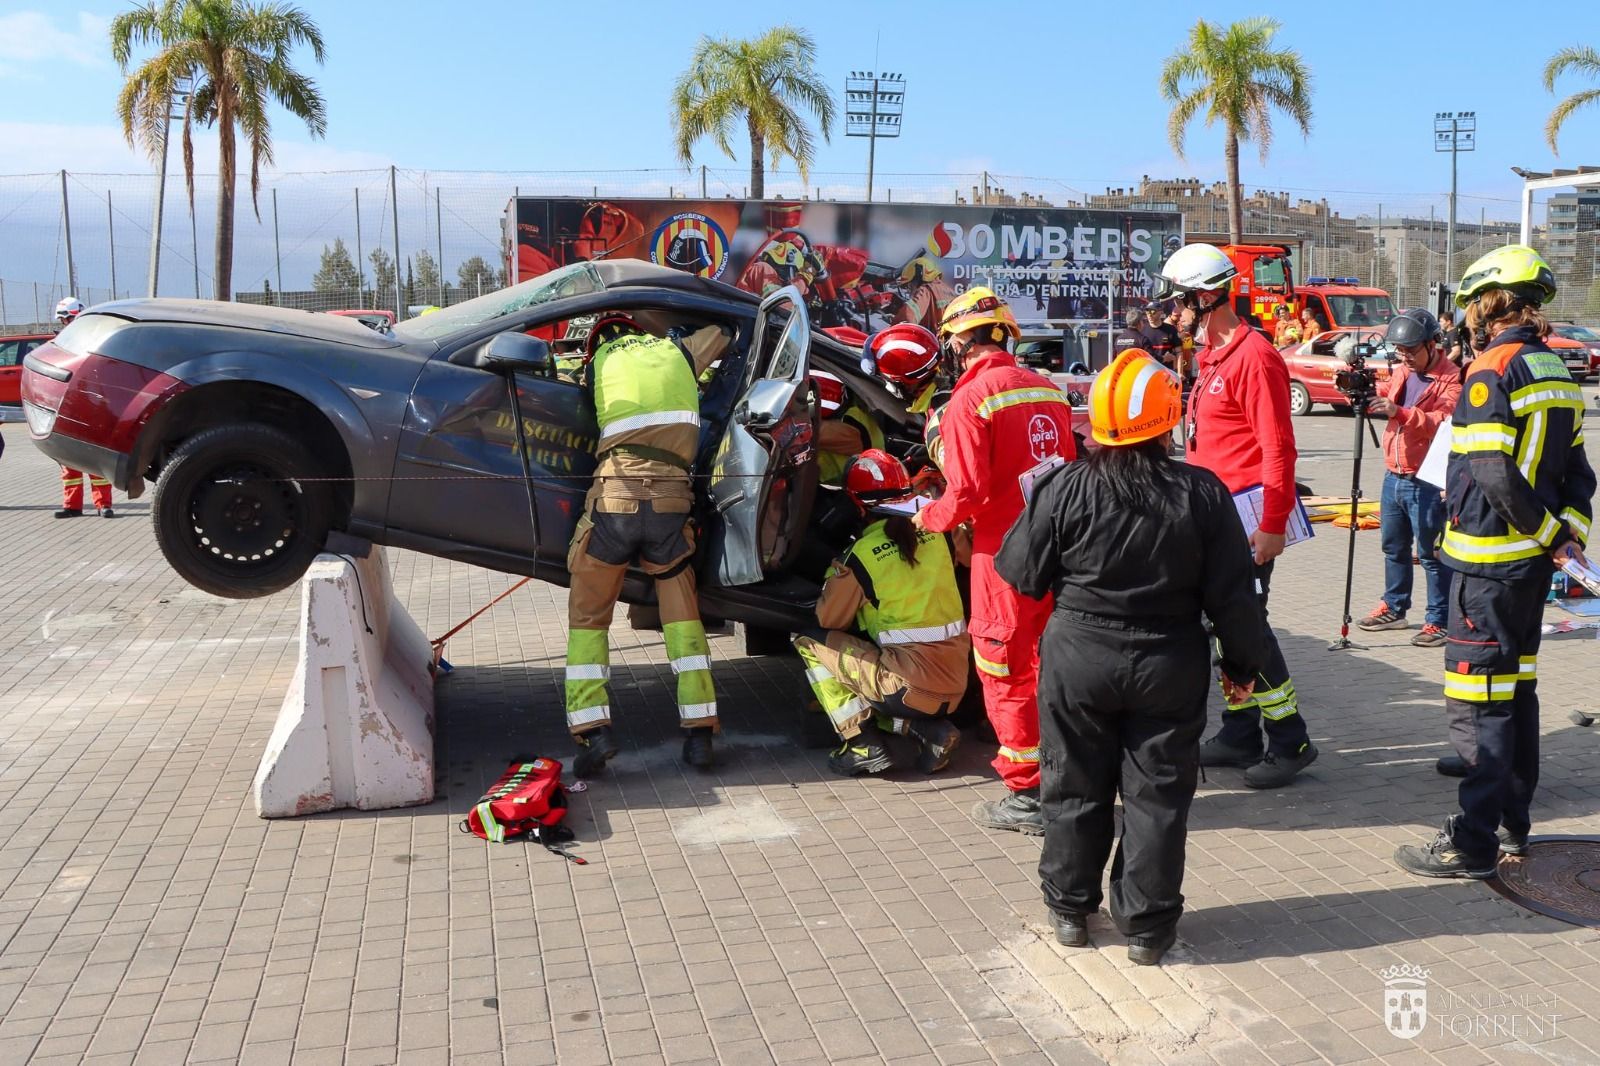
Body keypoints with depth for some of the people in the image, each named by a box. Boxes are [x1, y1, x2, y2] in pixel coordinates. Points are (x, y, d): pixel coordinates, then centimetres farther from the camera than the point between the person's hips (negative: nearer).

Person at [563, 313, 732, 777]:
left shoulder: (600, 360, 15)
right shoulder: (677, 351, 20)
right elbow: (723, 331, 38)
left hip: (615, 498, -1)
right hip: (671, 500, 1)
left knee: (588, 614, 13)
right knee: (681, 609, 17)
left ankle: (592, 728, -2)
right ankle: (699, 731, 7)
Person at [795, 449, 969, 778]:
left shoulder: (861, 555, -10)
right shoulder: (932, 532, 5)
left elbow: (829, 620, 3)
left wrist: (835, 574, 20)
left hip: (912, 683, -6)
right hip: (958, 682, 6)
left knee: (811, 642, 7)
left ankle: (863, 744, -1)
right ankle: (930, 729, 8)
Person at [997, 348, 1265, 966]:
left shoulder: (1065, 489, -12)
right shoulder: (1202, 493, -9)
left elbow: (1021, 574, -5)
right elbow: (1232, 595, -5)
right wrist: (1241, 663, 8)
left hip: (1078, 660, 0)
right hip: (1169, 667, 0)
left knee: (1076, 788, 14)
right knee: (1157, 794, 10)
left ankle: (1070, 908, 27)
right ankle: (1147, 924, 17)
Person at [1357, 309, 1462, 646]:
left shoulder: (1451, 379, -12)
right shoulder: (1402, 372, 12)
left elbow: (1443, 422, -25)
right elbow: (1383, 400, 17)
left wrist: (1400, 412, -37)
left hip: (1427, 481, -8)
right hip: (1394, 475, 8)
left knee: (1431, 553, -2)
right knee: (1394, 546, 17)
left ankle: (1438, 621, 5)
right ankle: (1393, 608, 31)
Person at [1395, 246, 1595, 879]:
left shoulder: (1492, 369, -15)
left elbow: (1495, 472, -24)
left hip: (1488, 561, -9)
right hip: (1534, 559, 9)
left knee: (1476, 699, -4)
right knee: (1517, 687, 17)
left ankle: (1473, 844, 0)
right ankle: (1513, 824, 27)